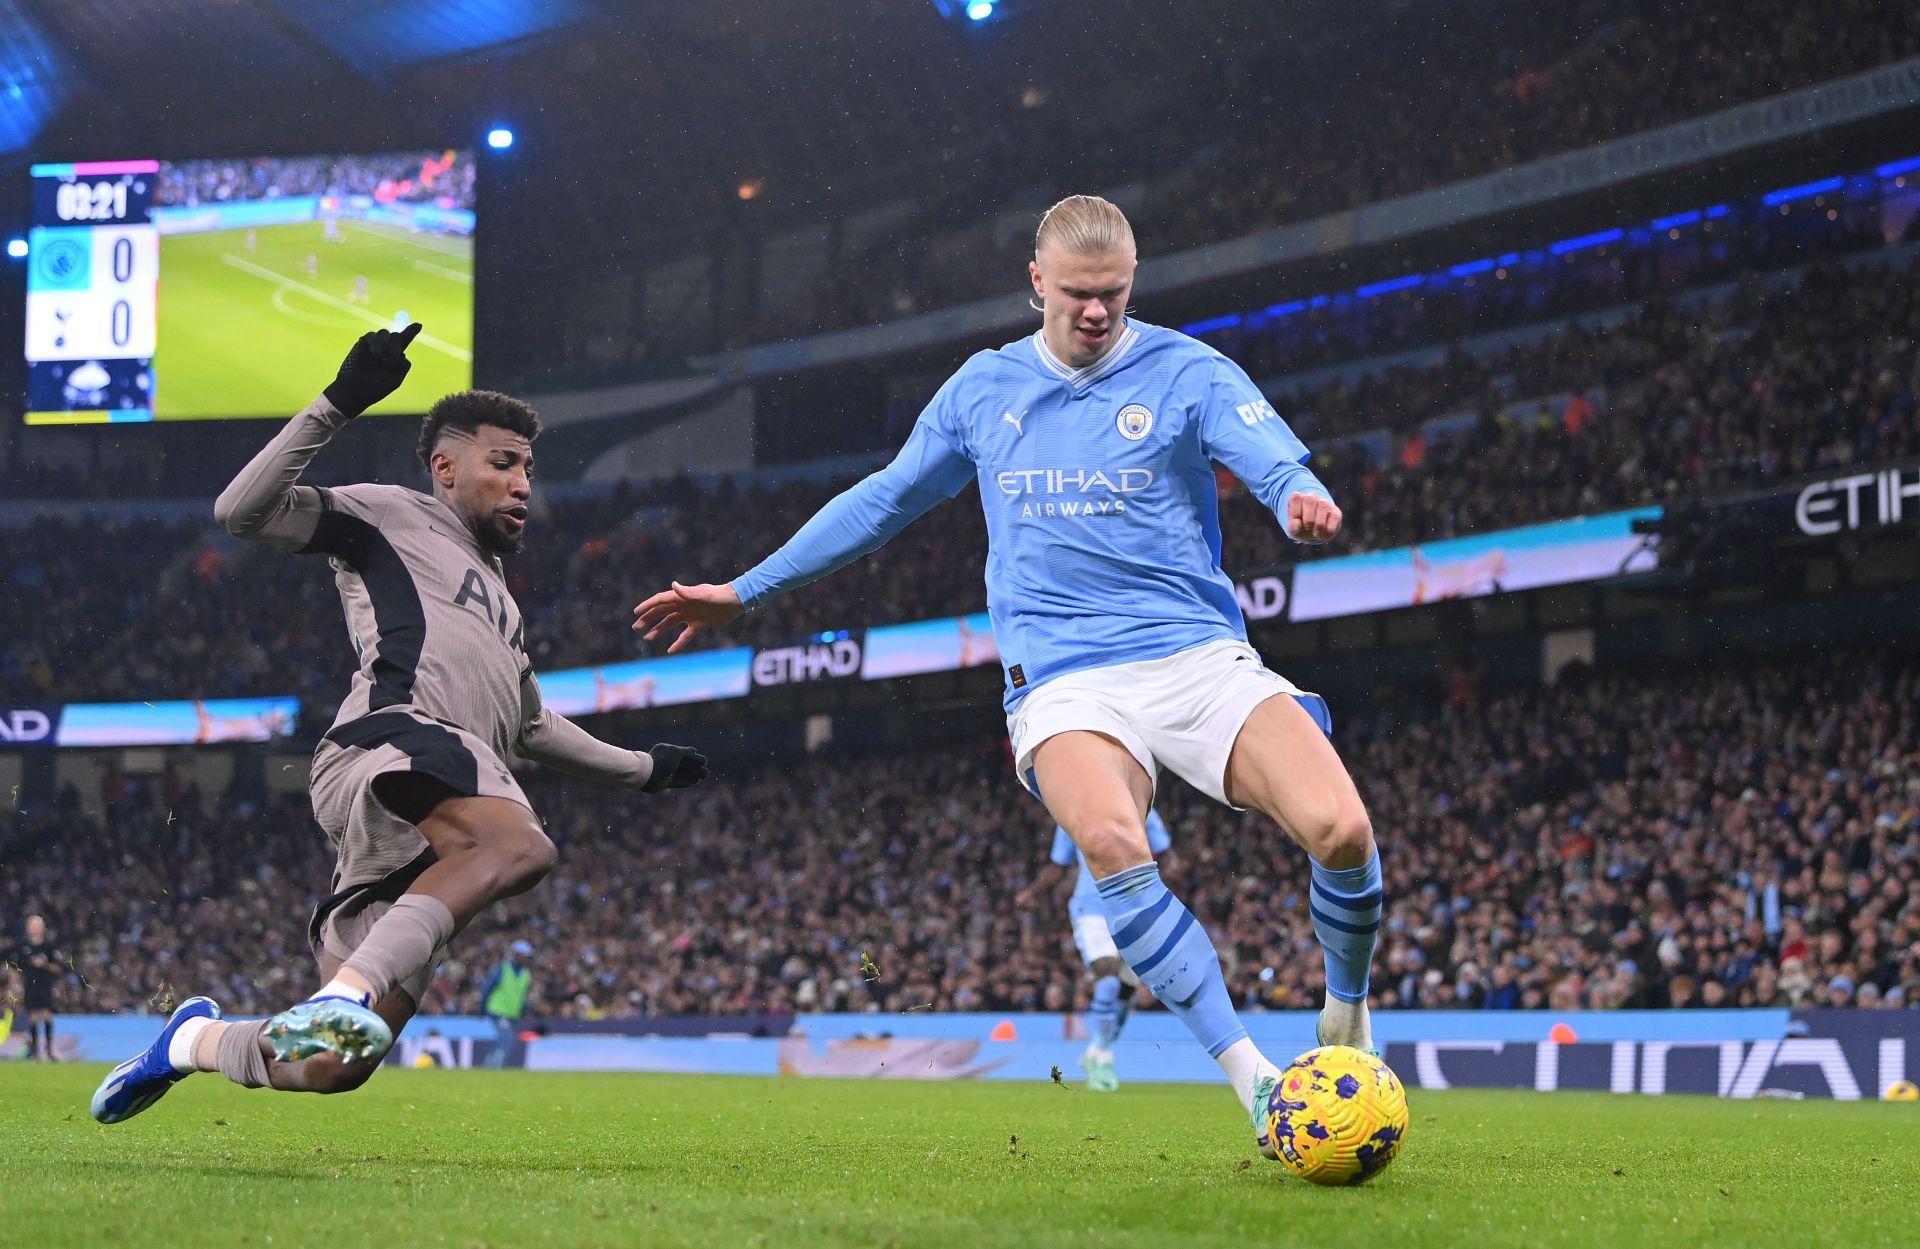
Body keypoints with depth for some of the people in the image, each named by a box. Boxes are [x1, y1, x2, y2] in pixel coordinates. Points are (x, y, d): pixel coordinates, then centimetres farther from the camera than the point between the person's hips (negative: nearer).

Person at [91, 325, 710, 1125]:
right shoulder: (391, 518, 15)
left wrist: (640, 769, 52)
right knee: (520, 846, -40)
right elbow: (242, 511, 2)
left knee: (330, 1064, -1)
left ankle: (195, 1040, 24)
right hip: (392, 745, -8)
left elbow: (530, 726, 51)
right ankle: (345, 994, -48)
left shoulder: (496, 593, 40)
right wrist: (339, 404, -4)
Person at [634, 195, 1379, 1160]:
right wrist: (744, 591, 27)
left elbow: (1274, 456, -15)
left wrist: (1303, 500, -41)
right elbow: (884, 500, 25)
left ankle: (1348, 1017, 9)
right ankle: (1250, 1075, -28)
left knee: (1340, 830, -23)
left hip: (1199, 656, -1)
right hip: (1065, 680, 1)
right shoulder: (984, 389, 14)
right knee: (1110, 842, -33)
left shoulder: (1185, 373, 4)